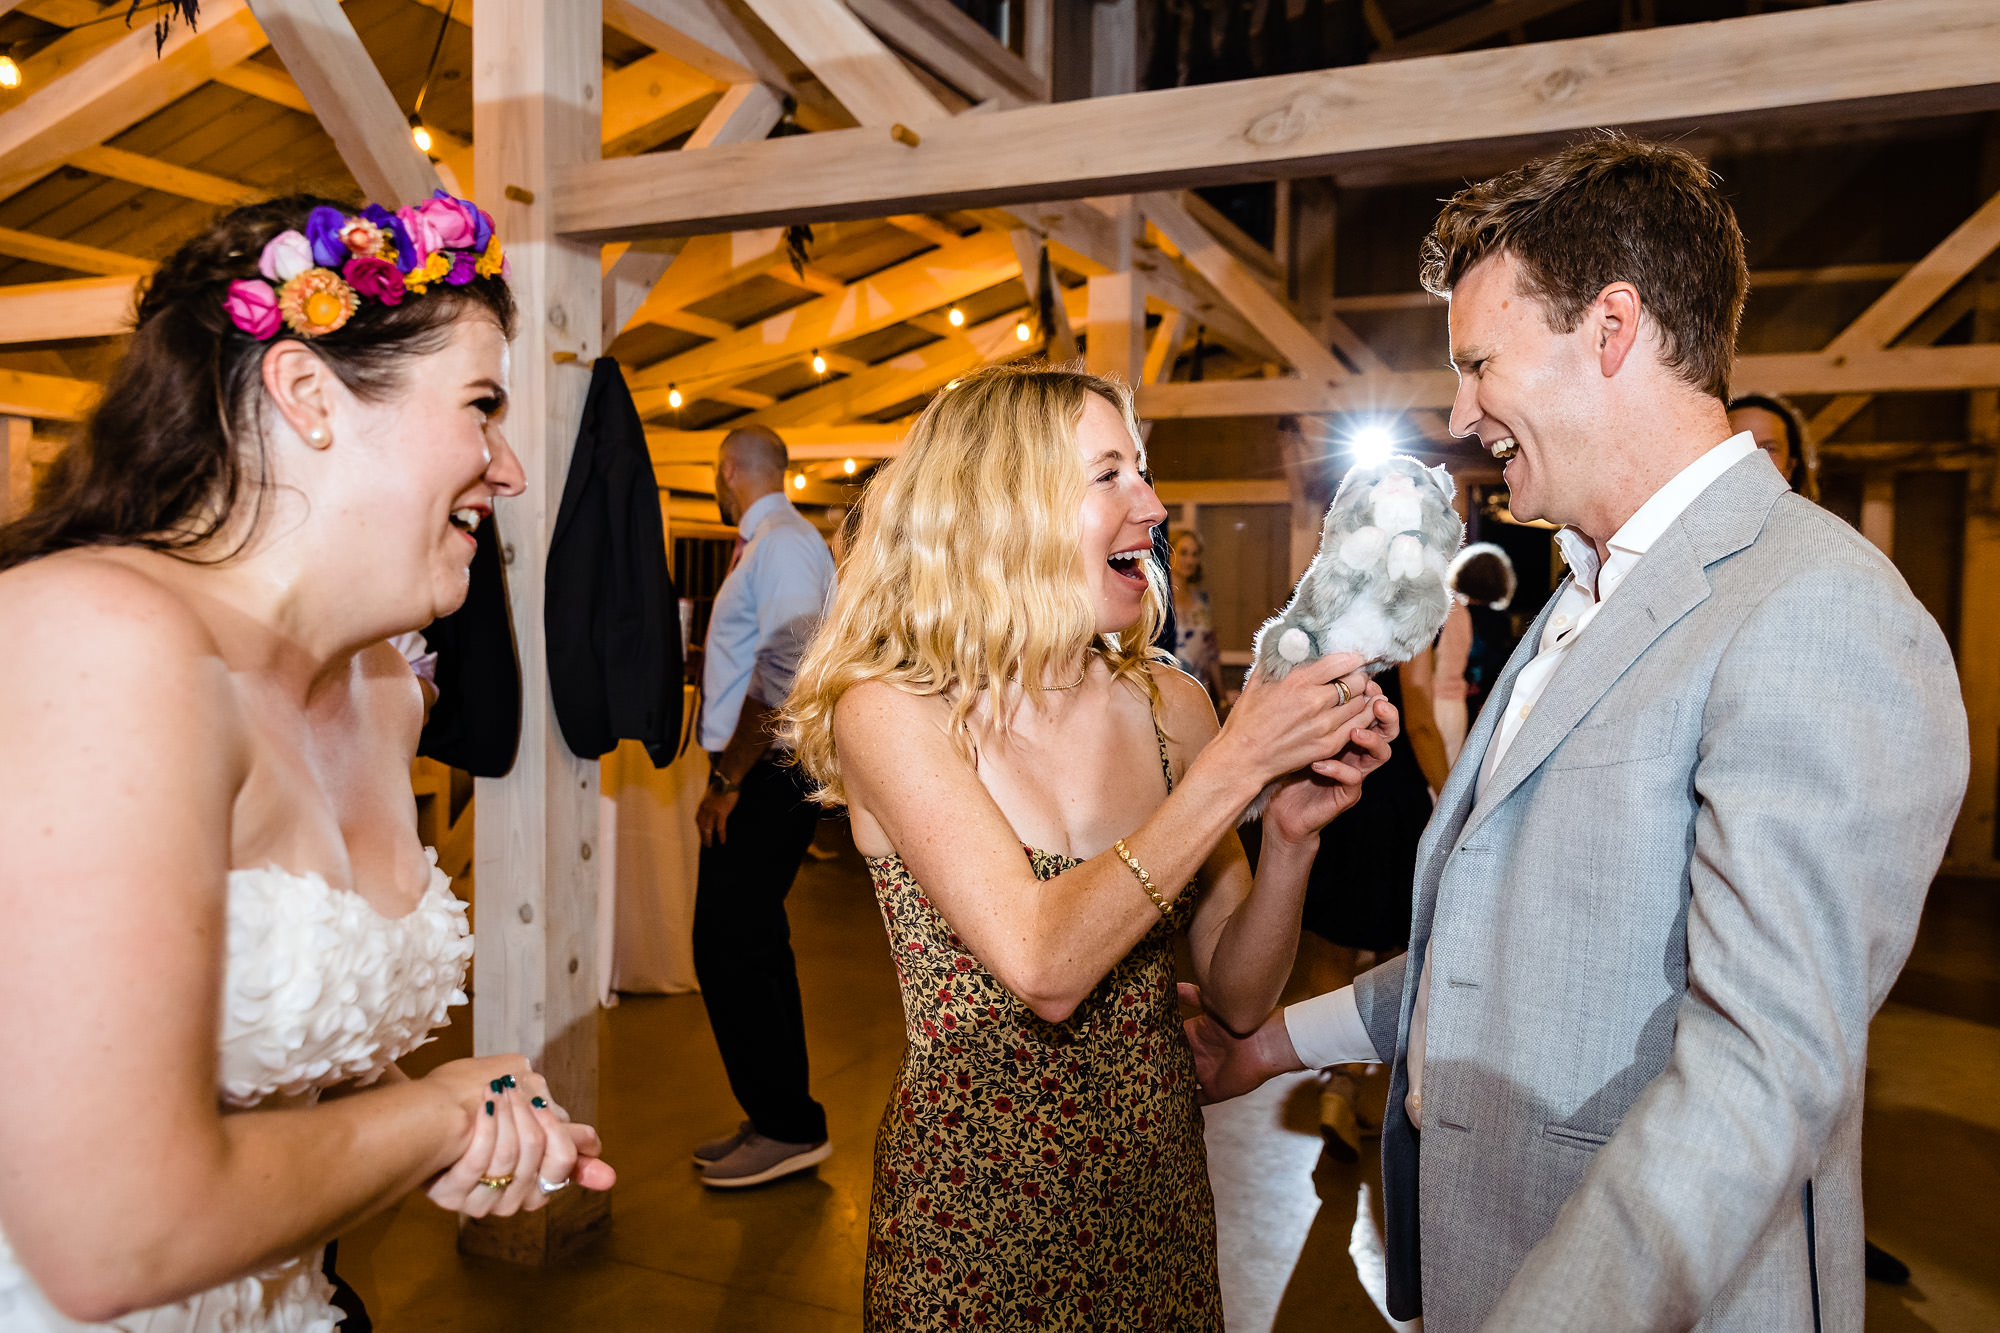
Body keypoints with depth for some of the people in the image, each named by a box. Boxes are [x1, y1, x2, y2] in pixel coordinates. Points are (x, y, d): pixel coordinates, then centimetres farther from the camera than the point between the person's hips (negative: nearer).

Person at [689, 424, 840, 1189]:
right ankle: (779, 1122, 25)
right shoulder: (764, 545, 18)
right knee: (751, 949, 14)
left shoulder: (784, 544, -13)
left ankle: (788, 1127, 4)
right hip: (762, 778, 10)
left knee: (731, 951, -7)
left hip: (763, 778, -10)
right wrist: (729, 775, 17)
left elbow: (785, 673, -22)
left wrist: (729, 778, -18)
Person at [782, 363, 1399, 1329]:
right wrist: (1237, 763, -26)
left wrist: (1292, 832, -18)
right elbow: (1044, 968, -26)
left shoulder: (1169, 707, -5)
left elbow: (1239, 996, -2)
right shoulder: (889, 711, -16)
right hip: (971, 1213, -4)